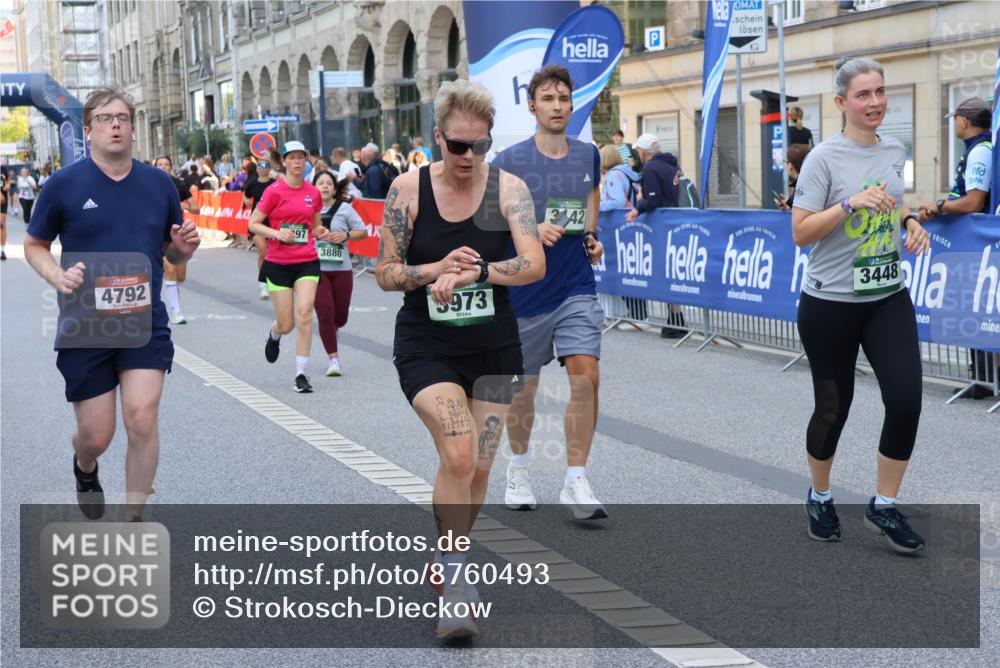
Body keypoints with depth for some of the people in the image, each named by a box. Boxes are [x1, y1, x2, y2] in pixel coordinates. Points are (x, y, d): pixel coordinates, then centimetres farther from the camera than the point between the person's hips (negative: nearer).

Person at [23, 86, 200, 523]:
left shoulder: (159, 184, 4)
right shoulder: (64, 184, -4)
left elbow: (172, 254, 15)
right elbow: (34, 246, 6)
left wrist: (184, 248, -9)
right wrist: (58, 277, -14)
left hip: (145, 324, 1)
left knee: (142, 418, -12)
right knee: (96, 435, 4)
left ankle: (133, 521, 4)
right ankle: (85, 469, 43)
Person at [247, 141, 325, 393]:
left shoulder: (313, 192, 6)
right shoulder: (274, 191, -5)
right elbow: (253, 224, -4)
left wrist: (322, 232, -1)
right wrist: (276, 233, -19)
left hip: (307, 262, 2)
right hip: (278, 264, -2)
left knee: (304, 314, -15)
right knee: (286, 324, 2)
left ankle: (301, 373, -7)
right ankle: (274, 335, 41)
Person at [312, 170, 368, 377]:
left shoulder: (344, 208, 2)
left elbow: (363, 231, 5)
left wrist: (346, 235, -11)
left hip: (341, 268, 1)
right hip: (316, 268, -1)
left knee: (341, 316, 8)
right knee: (325, 312, -11)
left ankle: (329, 332, 45)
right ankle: (333, 358, -2)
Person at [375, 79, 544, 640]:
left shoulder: (508, 189, -6)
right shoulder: (408, 190, -6)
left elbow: (535, 263, -18)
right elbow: (385, 274, -2)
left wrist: (472, 272, -31)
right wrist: (436, 270, -20)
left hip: (493, 346, 2)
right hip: (426, 346, -2)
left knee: (479, 469, 8)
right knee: (458, 454, -22)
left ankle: (448, 563, 32)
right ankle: (456, 583, -11)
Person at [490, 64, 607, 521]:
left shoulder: (587, 156, 4)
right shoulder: (510, 161, -7)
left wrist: (591, 237, 3)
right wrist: (533, 231, -22)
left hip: (577, 288, 2)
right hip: (525, 290, -2)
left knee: (585, 376, -13)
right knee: (524, 385, 11)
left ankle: (576, 483, -5)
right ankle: (518, 469, 35)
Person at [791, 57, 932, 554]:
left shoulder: (895, 151, 5)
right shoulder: (825, 158, -12)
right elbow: (800, 233, -15)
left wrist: (911, 223, 4)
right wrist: (852, 203, -26)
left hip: (889, 298, 4)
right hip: (830, 303, -4)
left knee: (906, 401, -8)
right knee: (832, 407, 7)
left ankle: (883, 507, 8)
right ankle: (820, 498, 32)